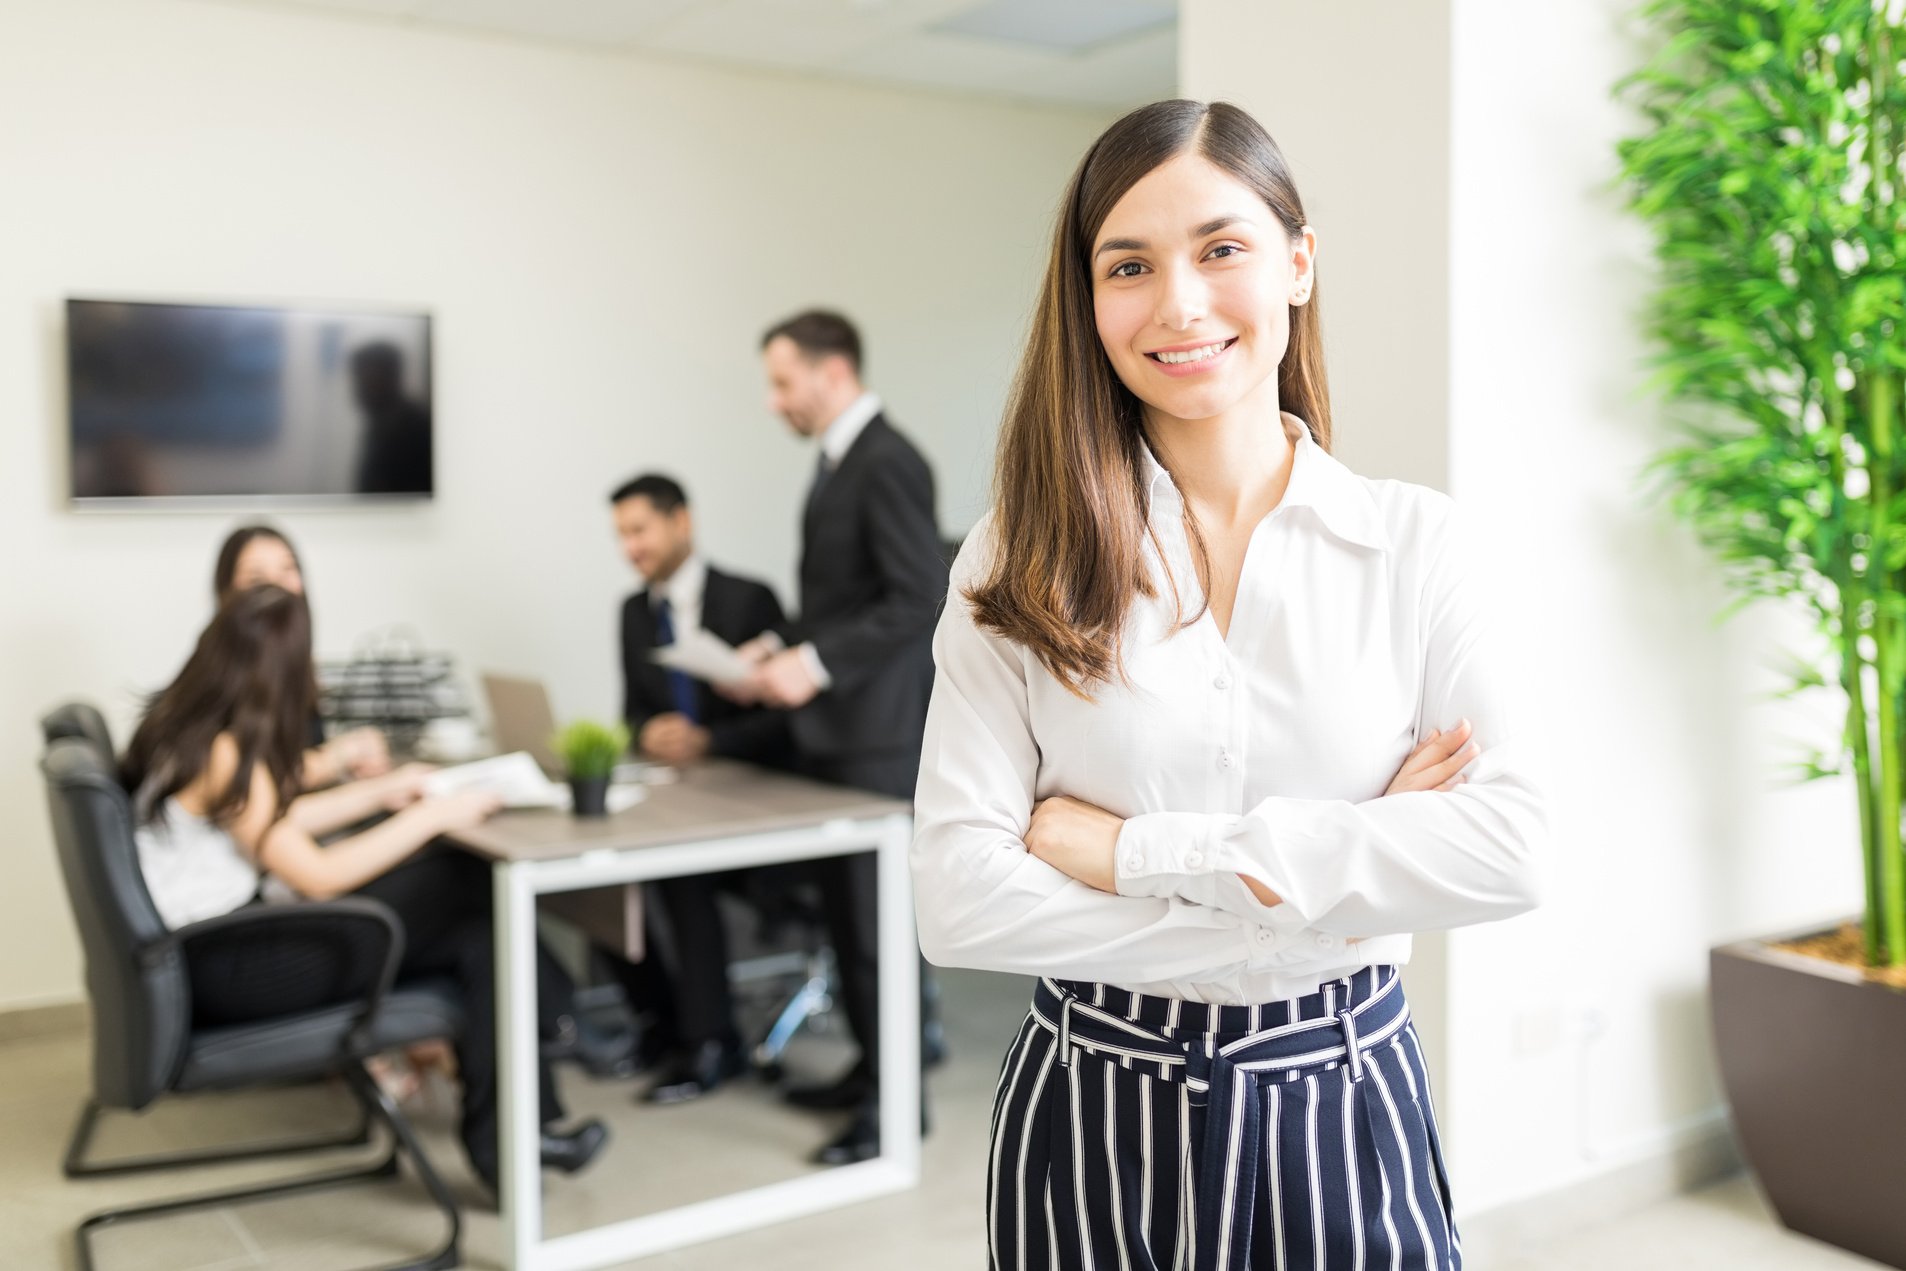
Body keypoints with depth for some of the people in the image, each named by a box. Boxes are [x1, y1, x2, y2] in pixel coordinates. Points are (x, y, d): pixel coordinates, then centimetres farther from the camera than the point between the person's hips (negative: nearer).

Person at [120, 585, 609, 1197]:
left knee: (474, 928, -1)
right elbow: (319, 877, -17)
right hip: (223, 974, -9)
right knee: (471, 893, -11)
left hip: (216, 936, 9)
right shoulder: (224, 754, -21)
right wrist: (430, 816, -10)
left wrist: (378, 792, 22)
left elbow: (274, 823, 17)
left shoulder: (179, 721, 6)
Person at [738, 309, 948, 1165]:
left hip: (878, 731, -9)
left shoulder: (887, 464, -15)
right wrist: (782, 643, 8)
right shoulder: (840, 460, 14)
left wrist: (817, 663, -22)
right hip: (840, 729, 9)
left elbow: (919, 599, -21)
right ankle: (876, 1064, 28)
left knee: (874, 911, -3)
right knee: (847, 905, 15)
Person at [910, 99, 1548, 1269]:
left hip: (1345, 1098, 1)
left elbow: (1508, 845, -14)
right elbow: (959, 898, -15)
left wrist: (1146, 852, -19)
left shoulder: (1413, 542, -4)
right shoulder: (1023, 561, -7)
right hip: (1095, 1115, 0)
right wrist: (1302, 904, -17)